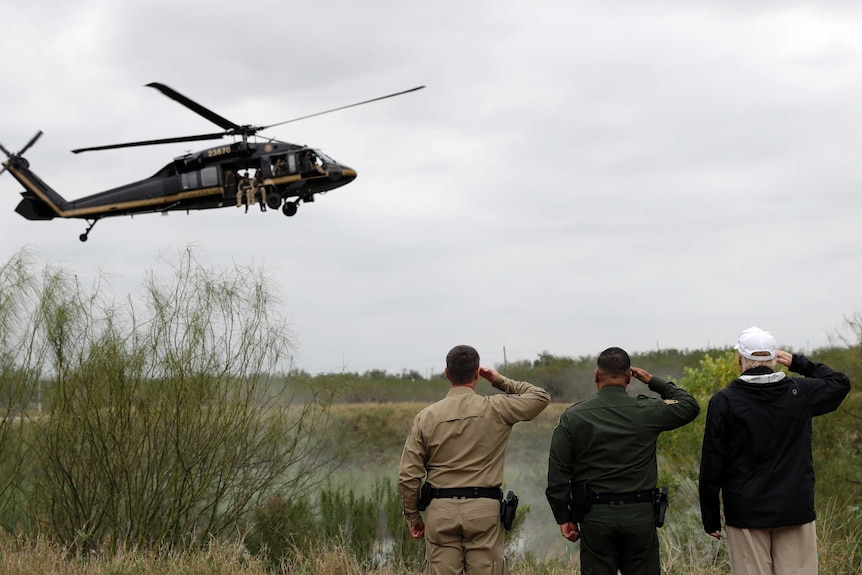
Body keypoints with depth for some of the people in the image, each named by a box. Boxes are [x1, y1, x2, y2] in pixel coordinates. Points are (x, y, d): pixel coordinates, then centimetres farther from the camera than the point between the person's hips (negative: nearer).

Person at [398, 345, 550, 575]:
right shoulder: (495, 409, -3)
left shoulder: (426, 416, 1)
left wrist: (413, 516, 13)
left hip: (441, 510, 1)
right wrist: (501, 381, 18)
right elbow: (541, 397, 12)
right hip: (484, 510, -1)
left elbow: (408, 476, 1)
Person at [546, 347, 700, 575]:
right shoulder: (647, 411, -3)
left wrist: (564, 518, 6)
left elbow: (557, 475, -2)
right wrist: (654, 382, 19)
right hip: (639, 514, 0)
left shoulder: (572, 417, -1)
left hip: (595, 516, 0)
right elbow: (690, 406, 14)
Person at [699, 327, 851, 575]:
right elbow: (840, 383, 22)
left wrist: (711, 520, 4)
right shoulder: (800, 392, 0)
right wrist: (798, 362, 21)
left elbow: (711, 467, -4)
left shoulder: (724, 402, -6)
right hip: (796, 509, 2)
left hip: (746, 515, -2)